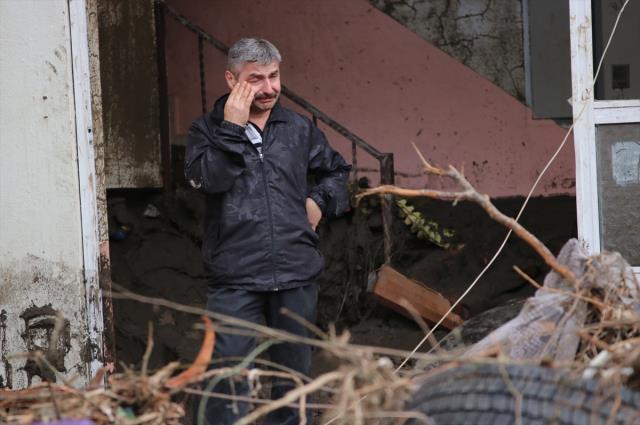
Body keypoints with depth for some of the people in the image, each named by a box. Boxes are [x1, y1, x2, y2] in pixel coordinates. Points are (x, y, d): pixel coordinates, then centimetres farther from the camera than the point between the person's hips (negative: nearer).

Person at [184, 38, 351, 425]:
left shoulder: (299, 128, 11)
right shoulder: (208, 130, 2)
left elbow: (337, 170, 26)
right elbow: (207, 179, -18)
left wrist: (321, 200, 9)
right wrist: (232, 128, -17)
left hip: (297, 275, 4)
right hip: (235, 277, -3)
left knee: (294, 374, 13)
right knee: (231, 375, -9)